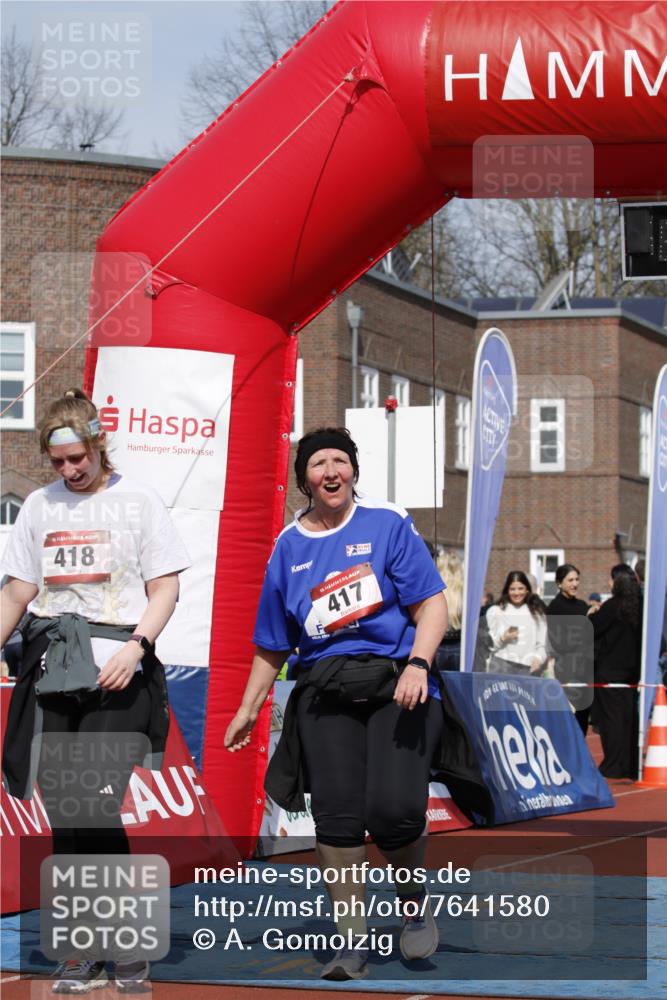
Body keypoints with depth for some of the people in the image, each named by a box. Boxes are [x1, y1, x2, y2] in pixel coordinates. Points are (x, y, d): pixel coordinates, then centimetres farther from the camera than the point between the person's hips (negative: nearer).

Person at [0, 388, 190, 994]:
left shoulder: (137, 501, 3)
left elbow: (165, 586, 0)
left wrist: (136, 645, -15)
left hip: (115, 674, -4)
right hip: (52, 671, 4)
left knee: (95, 808, -14)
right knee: (64, 817, 2)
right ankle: (89, 948, 10)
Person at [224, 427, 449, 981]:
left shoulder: (388, 524, 4)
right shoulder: (289, 547, 14)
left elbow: (432, 604, -1)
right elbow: (273, 643, 24)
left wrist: (418, 664, -16)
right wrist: (250, 708, 26)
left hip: (396, 685, -3)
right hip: (325, 690, 3)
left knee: (392, 810, -19)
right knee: (337, 811, -13)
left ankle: (415, 896, 12)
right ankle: (353, 941, -3)